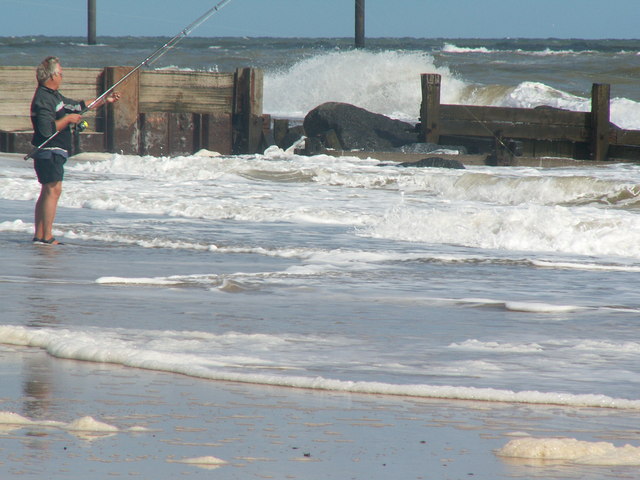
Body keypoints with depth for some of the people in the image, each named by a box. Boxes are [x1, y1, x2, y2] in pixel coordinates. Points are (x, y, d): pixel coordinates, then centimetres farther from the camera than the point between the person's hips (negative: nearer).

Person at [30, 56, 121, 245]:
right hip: (49, 151, -11)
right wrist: (68, 119, -15)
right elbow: (47, 129, -26)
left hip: (55, 153, 11)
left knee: (47, 192, 10)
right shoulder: (43, 99, -17)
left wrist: (104, 101, 26)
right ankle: (47, 236, -14)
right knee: (53, 190, -12)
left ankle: (39, 235, 12)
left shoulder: (54, 95, 15)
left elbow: (78, 106, 26)